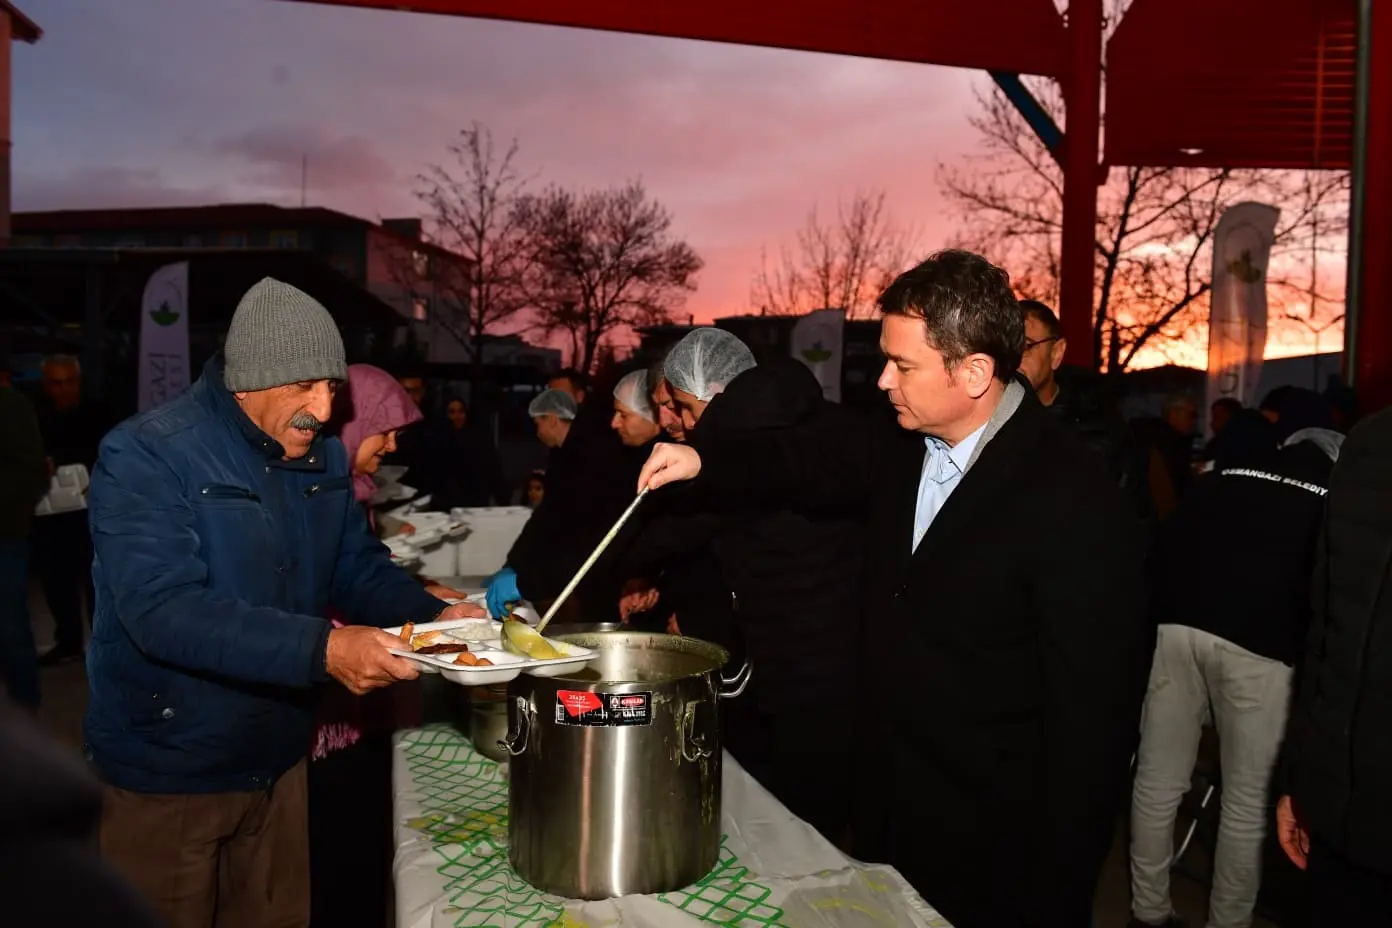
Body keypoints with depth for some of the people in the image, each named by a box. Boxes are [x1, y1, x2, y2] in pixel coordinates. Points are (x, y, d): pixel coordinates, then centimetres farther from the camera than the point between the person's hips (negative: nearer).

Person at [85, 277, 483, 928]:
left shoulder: (323, 457, 1)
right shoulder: (145, 457, -20)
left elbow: (360, 568, 8)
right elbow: (163, 610, -31)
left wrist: (433, 615, -12)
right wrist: (322, 649, -41)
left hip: (277, 761, 6)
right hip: (167, 776, -6)